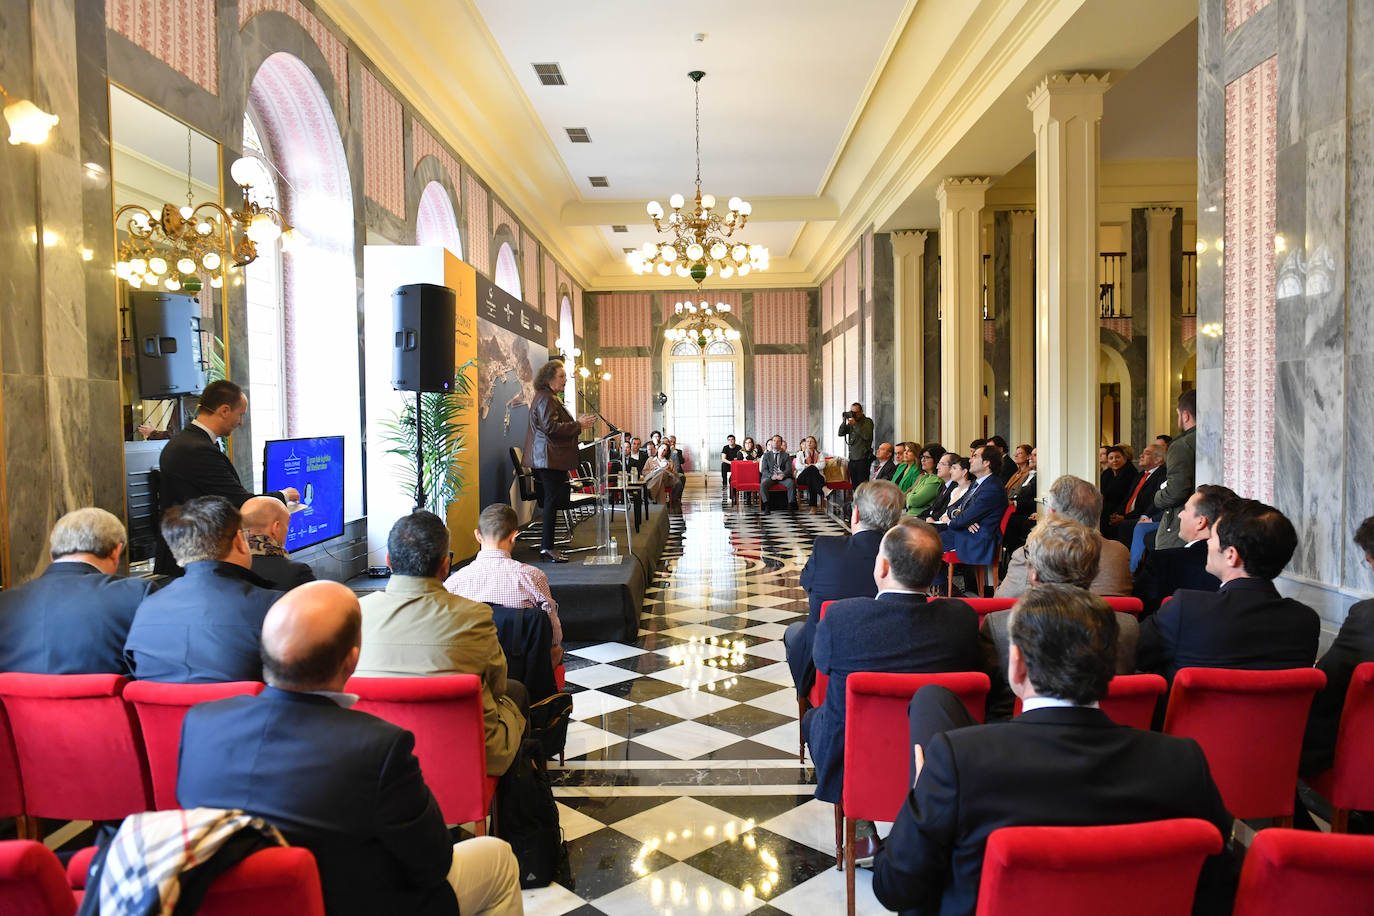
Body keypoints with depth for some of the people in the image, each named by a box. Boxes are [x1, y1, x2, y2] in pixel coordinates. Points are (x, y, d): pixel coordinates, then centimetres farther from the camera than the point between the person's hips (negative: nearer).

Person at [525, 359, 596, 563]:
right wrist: (578, 425, -16)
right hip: (550, 459, -11)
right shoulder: (545, 399, -12)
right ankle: (547, 547, -8)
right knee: (552, 500, -10)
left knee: (550, 500, 10)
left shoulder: (549, 398, 23)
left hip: (552, 459, 11)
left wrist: (579, 422, 16)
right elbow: (550, 427, -22)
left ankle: (546, 546, 13)